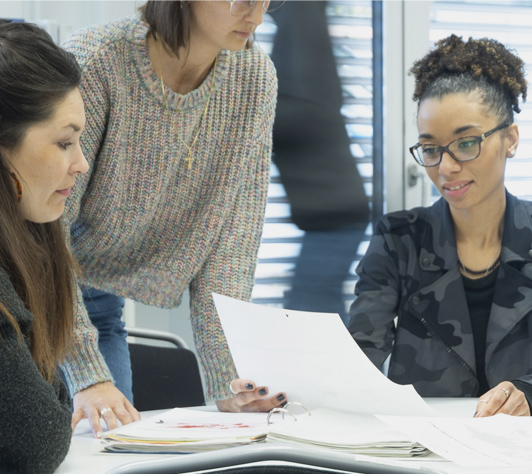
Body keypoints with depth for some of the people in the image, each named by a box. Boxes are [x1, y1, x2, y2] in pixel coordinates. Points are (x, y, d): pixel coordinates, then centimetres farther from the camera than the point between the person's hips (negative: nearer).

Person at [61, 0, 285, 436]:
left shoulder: (254, 78, -10)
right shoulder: (94, 65, -28)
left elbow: (231, 235, -9)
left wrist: (227, 381, -16)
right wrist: (89, 377, -34)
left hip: (102, 305, 5)